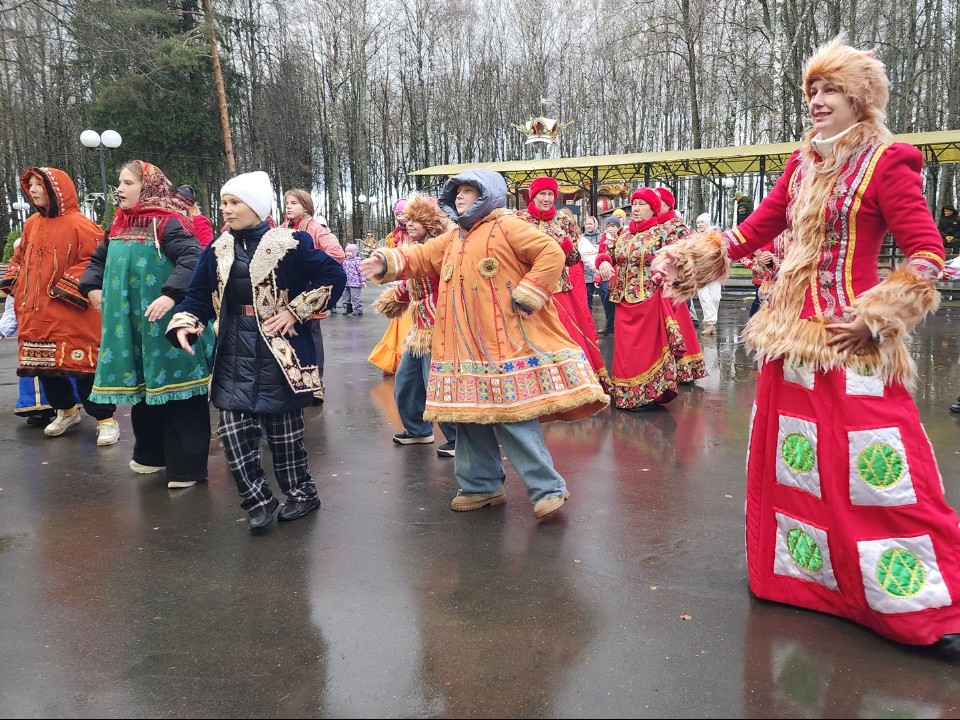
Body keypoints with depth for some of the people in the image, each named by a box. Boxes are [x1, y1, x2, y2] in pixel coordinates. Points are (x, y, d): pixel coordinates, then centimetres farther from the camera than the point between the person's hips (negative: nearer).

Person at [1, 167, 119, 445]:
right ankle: (66, 410, 34)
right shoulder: (31, 224, 13)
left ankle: (105, 418, 6)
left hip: (70, 314, -8)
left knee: (82, 365, -7)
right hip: (36, 314, 8)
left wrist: (69, 286, -20)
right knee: (44, 364, 15)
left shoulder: (79, 225, -11)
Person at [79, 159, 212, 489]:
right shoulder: (119, 224, 13)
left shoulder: (168, 222, -12)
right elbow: (98, 259, 24)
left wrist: (172, 295, -32)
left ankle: (187, 466, 4)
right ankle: (151, 454, 32)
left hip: (164, 323, -8)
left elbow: (193, 258, -25)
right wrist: (92, 287, 8)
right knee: (141, 388, 17)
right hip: (130, 323, 8)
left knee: (175, 388, -4)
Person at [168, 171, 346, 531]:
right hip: (235, 355, 4)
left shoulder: (291, 243, -8)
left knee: (283, 428, 4)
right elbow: (199, 295, 10)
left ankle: (301, 492, 26)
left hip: (279, 352, -4)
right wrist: (183, 324, -10)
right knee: (234, 428, -3)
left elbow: (334, 276, -9)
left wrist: (295, 310, -11)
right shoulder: (218, 251, 7)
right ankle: (259, 501, 13)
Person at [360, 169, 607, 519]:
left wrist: (527, 295, -16)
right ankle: (482, 485, 24)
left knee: (512, 415, -11)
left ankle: (548, 488, -1)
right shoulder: (452, 238, 19)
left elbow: (552, 254, -12)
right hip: (466, 348, 8)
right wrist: (388, 262, -1)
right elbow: (421, 257, 17)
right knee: (469, 414, 11)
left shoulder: (507, 226, -5)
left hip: (506, 343, -8)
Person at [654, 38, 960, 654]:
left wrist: (874, 320, -15)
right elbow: (756, 229, 15)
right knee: (791, 460, 14)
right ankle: (804, 572, 33)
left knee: (875, 467, -6)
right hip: (792, 330, 7)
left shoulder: (886, 163, -7)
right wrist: (689, 259, 8)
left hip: (849, 336, -6)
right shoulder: (802, 164, 12)